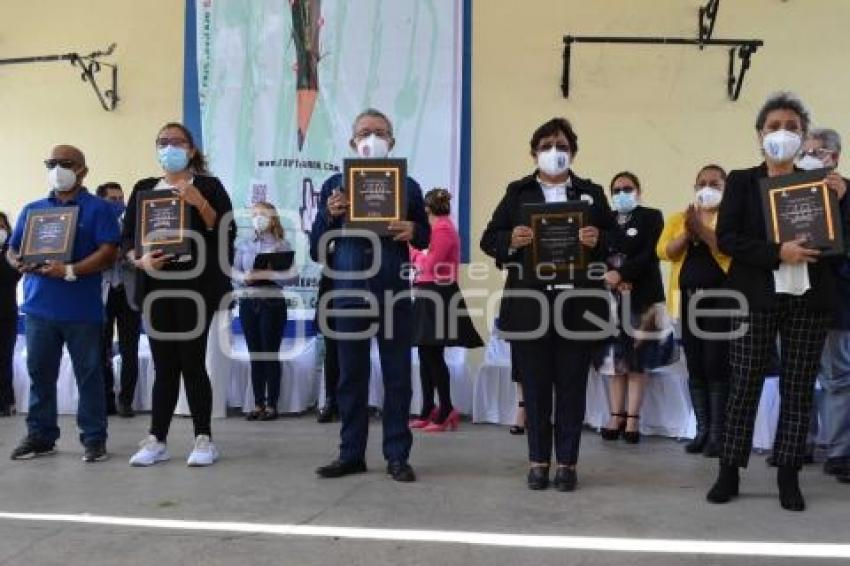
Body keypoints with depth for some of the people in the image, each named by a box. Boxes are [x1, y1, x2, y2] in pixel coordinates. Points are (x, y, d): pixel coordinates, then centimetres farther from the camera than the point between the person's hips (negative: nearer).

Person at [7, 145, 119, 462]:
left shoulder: (98, 208, 1)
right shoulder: (32, 210, 16)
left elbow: (109, 253, -9)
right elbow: (12, 250, 17)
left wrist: (70, 271, -21)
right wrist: (20, 263, -6)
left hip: (81, 309, -5)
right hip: (39, 307, 5)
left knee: (88, 374, 2)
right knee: (40, 374, 10)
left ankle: (94, 439, 9)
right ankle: (40, 436, 20)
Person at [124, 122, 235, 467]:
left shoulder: (208, 185, 5)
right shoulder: (143, 189, 16)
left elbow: (226, 235, -4)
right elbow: (127, 236, 13)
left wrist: (199, 203, -16)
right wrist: (140, 260, -7)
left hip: (195, 286, -4)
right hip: (156, 286, 4)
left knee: (192, 361, -5)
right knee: (163, 365, 6)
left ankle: (204, 440, 5)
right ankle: (156, 440, 12)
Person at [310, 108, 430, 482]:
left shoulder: (407, 186, 6)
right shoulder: (335, 185, 6)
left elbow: (425, 237, 12)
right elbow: (316, 250, 6)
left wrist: (412, 231, -11)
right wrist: (329, 216, -12)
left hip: (394, 293, 0)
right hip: (349, 292, 1)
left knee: (397, 376, 4)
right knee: (351, 376, 7)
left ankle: (397, 455, 13)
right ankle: (351, 454, 18)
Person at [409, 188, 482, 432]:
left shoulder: (442, 229, -12)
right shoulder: (440, 228, 17)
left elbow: (429, 265, -16)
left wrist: (414, 251, -3)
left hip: (438, 297, -10)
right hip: (430, 297, 10)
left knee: (434, 356, -7)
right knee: (426, 354, 10)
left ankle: (446, 411, -1)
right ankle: (428, 410, 14)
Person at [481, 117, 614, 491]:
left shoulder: (592, 193, 12)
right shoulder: (517, 192, 10)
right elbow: (489, 240, 6)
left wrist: (598, 241, -12)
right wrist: (510, 240, -14)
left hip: (578, 303, 0)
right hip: (529, 303, 0)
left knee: (572, 385, 5)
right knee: (534, 384, 6)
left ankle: (567, 462, 15)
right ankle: (538, 460, 17)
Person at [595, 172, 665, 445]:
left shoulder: (651, 217, 4)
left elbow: (650, 254, -8)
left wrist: (622, 273, -20)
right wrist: (607, 276, -14)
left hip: (642, 297, -3)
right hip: (611, 297, 4)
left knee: (637, 360, -3)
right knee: (614, 359, 2)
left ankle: (632, 419, -1)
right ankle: (616, 416, 7)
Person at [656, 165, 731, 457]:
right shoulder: (678, 218, 15)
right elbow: (664, 251, 1)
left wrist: (701, 228, -18)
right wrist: (687, 233, -13)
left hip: (721, 299, -4)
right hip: (688, 299, 4)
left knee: (716, 365, -8)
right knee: (695, 367, 7)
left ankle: (718, 433, 0)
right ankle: (702, 430, 14)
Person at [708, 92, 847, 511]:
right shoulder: (742, 181, 5)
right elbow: (725, 239, -6)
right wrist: (777, 253, -16)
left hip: (808, 299, 2)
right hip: (757, 297, -2)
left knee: (798, 388, 5)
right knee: (743, 386, 0)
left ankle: (788, 476, 14)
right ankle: (729, 472, 9)